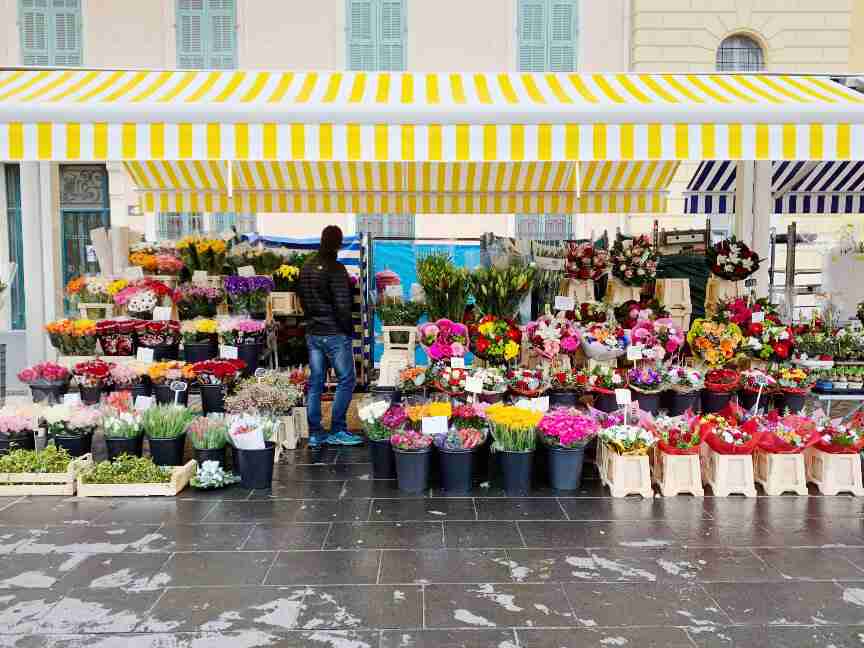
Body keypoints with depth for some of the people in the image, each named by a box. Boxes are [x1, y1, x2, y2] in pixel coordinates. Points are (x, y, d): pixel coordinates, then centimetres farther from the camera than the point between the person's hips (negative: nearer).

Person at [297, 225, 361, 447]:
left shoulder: (306, 267, 8)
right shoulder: (335, 269, -16)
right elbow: (342, 305, -18)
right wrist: (348, 329, -6)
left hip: (312, 333, 8)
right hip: (334, 334, -7)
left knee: (315, 383, 11)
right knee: (346, 381, 4)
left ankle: (315, 434, 15)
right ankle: (337, 431, 6)